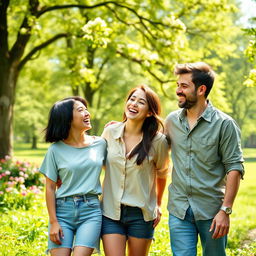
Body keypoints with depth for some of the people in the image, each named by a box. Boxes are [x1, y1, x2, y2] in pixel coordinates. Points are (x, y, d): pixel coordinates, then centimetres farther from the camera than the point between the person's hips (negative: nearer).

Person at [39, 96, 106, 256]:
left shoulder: (100, 144, 7)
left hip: (91, 209, 1)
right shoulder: (56, 150, 2)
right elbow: (50, 188, 3)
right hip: (63, 209, 0)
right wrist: (53, 222, -3)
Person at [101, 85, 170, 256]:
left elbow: (162, 174, 11)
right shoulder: (110, 132, -2)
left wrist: (158, 205, 18)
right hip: (111, 212, 1)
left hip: (141, 214, -1)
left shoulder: (158, 141, -6)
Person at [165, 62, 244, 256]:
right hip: (179, 210, 3)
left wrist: (225, 210, -14)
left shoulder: (224, 124, -7)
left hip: (211, 210, -3)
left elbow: (234, 168, -9)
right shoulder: (172, 121, 6)